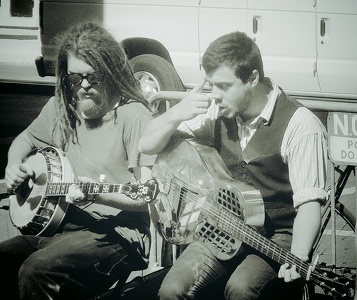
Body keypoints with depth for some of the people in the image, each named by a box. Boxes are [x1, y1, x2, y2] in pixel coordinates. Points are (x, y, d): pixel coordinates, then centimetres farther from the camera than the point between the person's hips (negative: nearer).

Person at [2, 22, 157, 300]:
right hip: (63, 222, 7)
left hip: (116, 231, -7)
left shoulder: (134, 117, -11)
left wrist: (95, 194, -27)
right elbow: (26, 139, 28)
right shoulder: (61, 107, 9)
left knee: (37, 270, -29)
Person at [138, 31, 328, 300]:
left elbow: (308, 203, -20)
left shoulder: (299, 125, -15)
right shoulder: (219, 112, 2)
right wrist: (176, 115, -14)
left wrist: (297, 260, -37)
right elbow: (147, 146, 7)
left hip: (278, 236, -5)